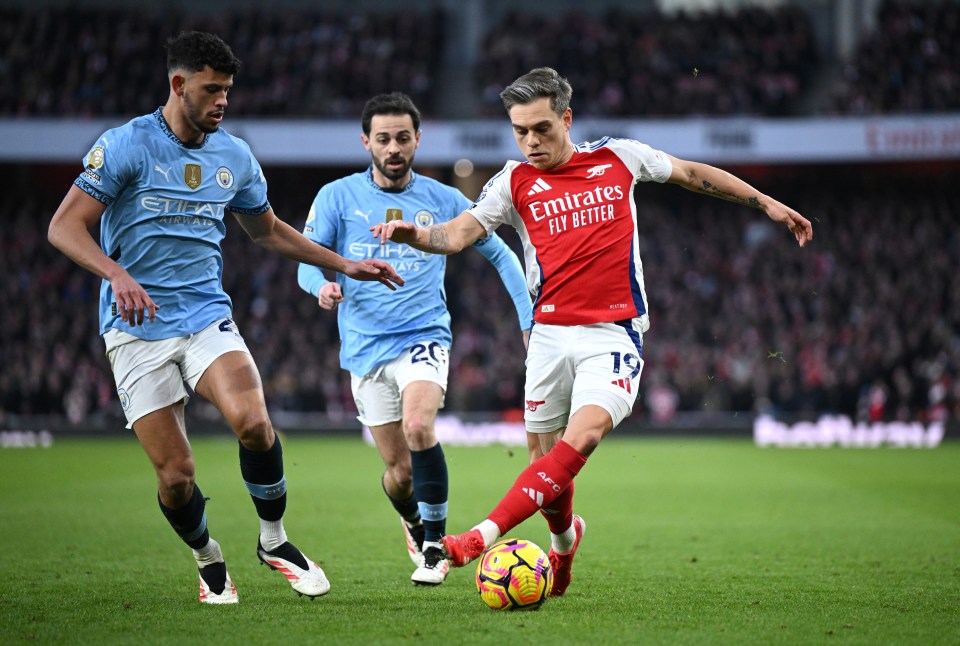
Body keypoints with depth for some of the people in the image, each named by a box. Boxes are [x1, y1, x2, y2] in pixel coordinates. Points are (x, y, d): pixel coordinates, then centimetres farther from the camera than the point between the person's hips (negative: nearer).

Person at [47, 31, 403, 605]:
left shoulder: (235, 157, 9)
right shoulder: (126, 146, -7)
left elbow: (268, 230, 26)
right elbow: (65, 226, -11)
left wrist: (345, 265, 21)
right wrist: (117, 273, -28)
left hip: (207, 316, 3)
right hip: (137, 329, -3)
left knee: (254, 423, -25)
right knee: (176, 475, -8)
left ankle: (274, 540, -2)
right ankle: (209, 561, 23)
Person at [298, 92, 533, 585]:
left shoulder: (443, 200, 6)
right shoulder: (338, 197, 4)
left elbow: (500, 254, 14)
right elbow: (306, 258, 3)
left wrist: (529, 318, 4)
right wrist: (321, 286, -21)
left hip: (424, 336, -1)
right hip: (365, 347, 1)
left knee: (418, 426, -29)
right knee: (400, 471, 1)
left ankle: (435, 544, -14)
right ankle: (414, 523, 37)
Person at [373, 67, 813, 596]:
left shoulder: (620, 157, 5)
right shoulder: (515, 182, 4)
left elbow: (691, 173, 20)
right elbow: (458, 233, -7)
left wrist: (767, 204, 22)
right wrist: (413, 234, -29)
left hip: (615, 334, -2)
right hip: (550, 334, 2)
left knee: (580, 439, -24)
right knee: (544, 458, 6)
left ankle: (482, 537, -32)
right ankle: (564, 538, 38)